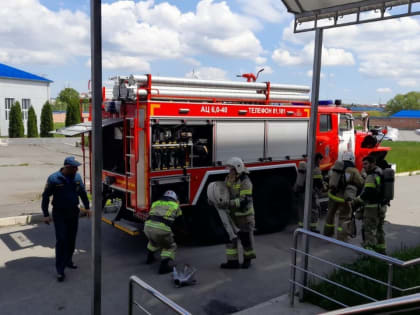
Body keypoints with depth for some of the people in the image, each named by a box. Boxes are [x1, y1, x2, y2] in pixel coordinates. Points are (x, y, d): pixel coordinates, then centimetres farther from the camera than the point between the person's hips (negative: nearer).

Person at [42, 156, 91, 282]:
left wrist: (87, 207, 12)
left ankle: (68, 260, 33)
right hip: (59, 214, -4)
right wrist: (46, 214, -10)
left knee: (71, 239, 13)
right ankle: (60, 270, 0)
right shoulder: (54, 178, -15)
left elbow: (82, 192, 12)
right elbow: (46, 196, -9)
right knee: (61, 240, -7)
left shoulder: (77, 177, -3)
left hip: (74, 213, 5)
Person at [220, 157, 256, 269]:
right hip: (232, 215, 7)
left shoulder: (245, 182, -21)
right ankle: (233, 261, 14)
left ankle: (247, 259, 28)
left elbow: (244, 200, -29)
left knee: (245, 238, 8)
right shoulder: (228, 179, 1)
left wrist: (229, 204, -37)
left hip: (244, 215, -7)